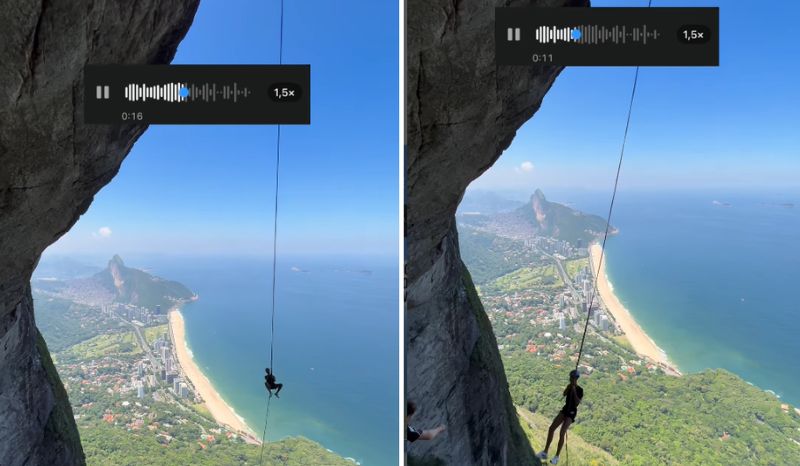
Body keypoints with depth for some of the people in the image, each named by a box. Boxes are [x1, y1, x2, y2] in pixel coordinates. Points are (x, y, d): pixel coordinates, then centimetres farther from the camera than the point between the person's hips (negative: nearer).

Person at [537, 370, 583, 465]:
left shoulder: (580, 390, -12)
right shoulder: (570, 386, 8)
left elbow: (577, 402, -21)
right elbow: (564, 394, -4)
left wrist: (574, 390, -22)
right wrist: (569, 386, -13)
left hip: (572, 412, -7)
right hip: (565, 409, 7)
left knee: (562, 433, -17)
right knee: (551, 428, -2)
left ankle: (556, 457, -3)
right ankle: (545, 453, 6)